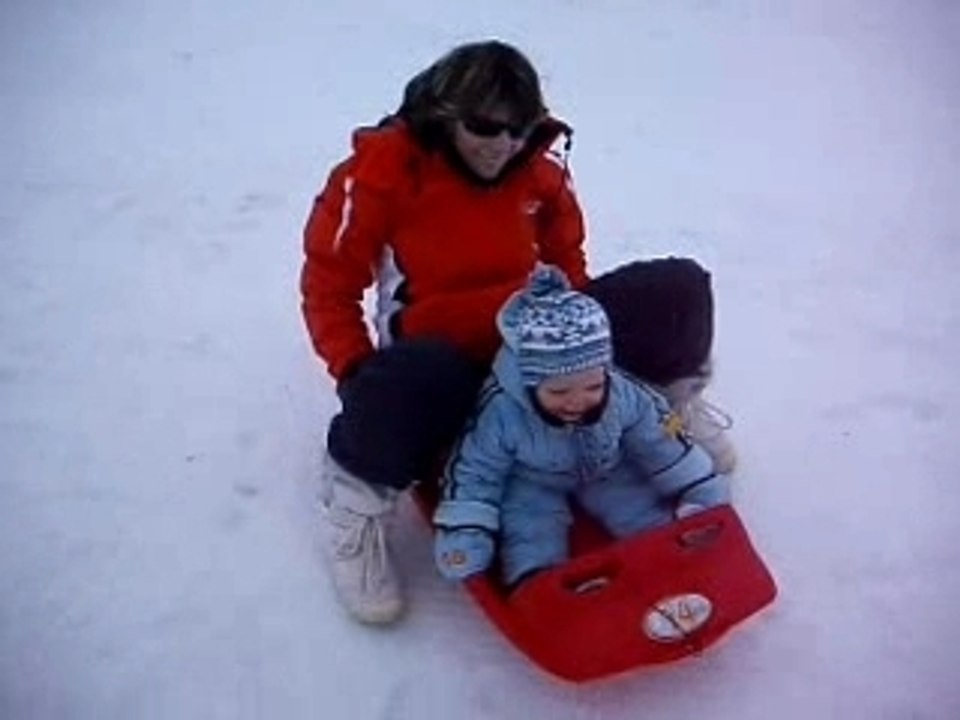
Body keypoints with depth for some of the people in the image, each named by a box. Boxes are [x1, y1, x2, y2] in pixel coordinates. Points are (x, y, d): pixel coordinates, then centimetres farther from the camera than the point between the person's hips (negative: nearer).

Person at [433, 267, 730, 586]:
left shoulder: (625, 395, -29)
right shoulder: (501, 414, -36)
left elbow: (661, 444, -12)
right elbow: (474, 471, -21)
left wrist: (701, 492, -7)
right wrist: (465, 532, -26)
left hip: (609, 471, 3)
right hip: (532, 484, -3)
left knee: (648, 510, -6)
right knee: (530, 533, -23)